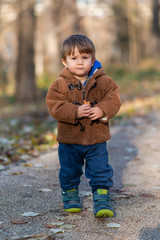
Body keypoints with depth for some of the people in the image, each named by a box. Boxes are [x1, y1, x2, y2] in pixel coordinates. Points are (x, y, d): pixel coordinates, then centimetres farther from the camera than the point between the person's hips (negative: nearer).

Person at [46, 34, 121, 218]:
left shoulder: (104, 82, -3)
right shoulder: (60, 84, -6)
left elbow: (114, 100, -5)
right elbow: (54, 106, -14)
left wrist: (102, 110, -25)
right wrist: (75, 111, -27)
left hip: (97, 140, 0)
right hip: (69, 140, 0)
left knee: (100, 171, 1)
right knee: (69, 172, 14)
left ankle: (102, 200, 13)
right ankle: (70, 196, 35)